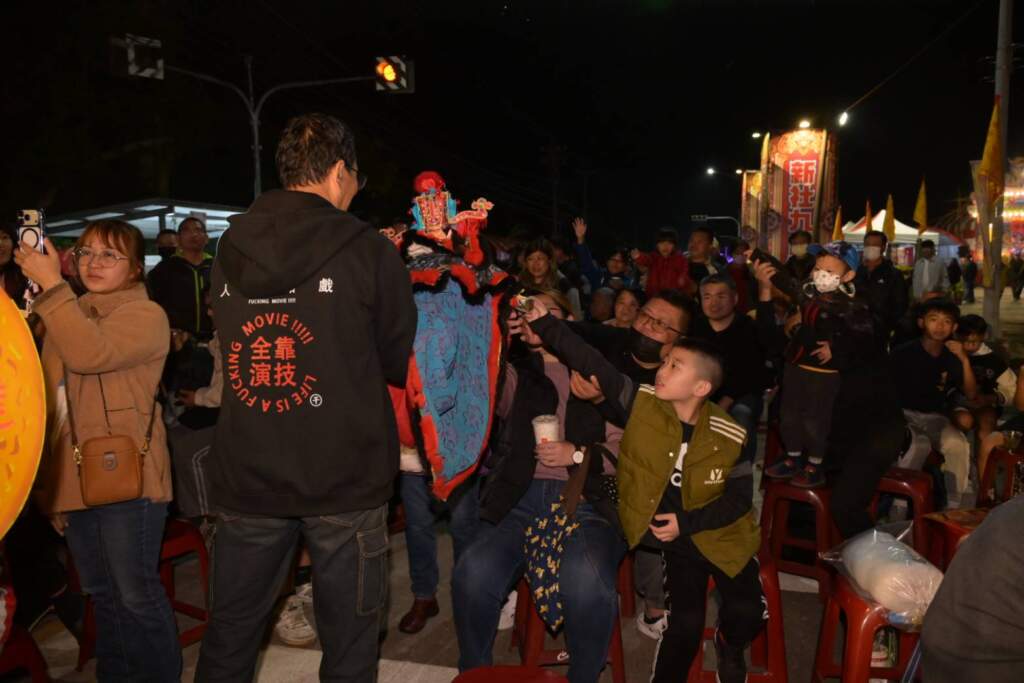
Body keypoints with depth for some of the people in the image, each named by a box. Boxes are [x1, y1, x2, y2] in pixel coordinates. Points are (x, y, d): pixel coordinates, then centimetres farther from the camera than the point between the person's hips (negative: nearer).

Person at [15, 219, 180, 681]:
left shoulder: (146, 315, -7)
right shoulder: (67, 315, 16)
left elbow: (88, 354, -27)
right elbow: (51, 402, 19)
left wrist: (51, 285, -21)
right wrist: (46, 483, 16)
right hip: (75, 480, 7)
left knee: (137, 595, 1)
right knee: (102, 595, 18)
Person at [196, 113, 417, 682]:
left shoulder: (231, 250, 1)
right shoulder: (369, 251, -10)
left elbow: (239, 350, 12)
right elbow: (402, 365, -2)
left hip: (247, 478, 4)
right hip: (346, 481, -3)